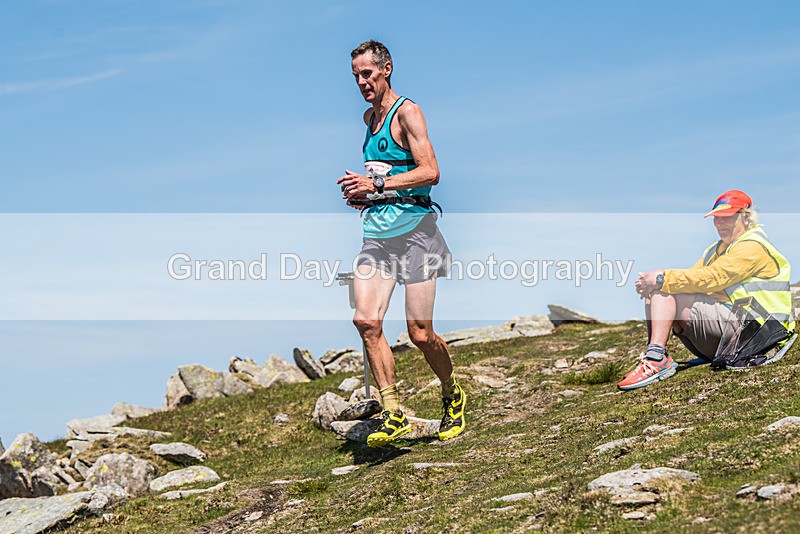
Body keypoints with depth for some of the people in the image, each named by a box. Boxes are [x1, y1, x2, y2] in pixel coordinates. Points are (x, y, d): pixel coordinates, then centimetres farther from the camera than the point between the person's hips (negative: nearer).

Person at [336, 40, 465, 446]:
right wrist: (364, 191, 13)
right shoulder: (369, 117, 17)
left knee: (419, 333, -4)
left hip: (413, 229, -7)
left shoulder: (406, 112, -7)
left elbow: (430, 172, -16)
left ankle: (453, 397, 23)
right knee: (366, 321, -12)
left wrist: (377, 184, -20)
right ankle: (393, 415, -5)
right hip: (377, 233, 7)